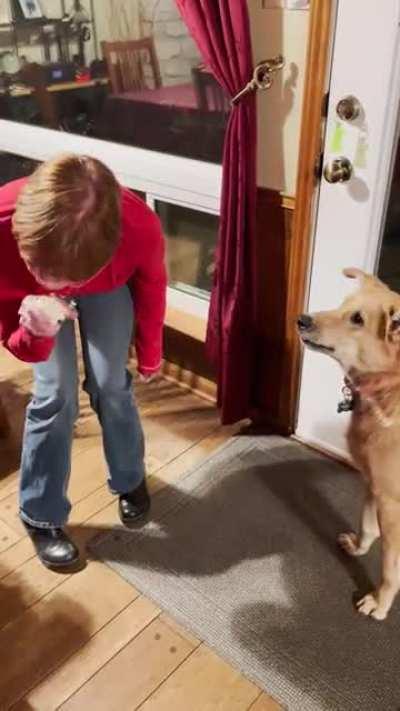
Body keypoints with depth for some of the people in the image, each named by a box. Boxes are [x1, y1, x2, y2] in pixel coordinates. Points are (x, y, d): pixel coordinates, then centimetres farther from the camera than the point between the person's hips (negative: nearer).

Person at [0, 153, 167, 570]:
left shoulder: (140, 227, -42)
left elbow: (150, 288, -16)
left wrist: (149, 354, 0)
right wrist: (36, 331, -55)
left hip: (108, 287, 1)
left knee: (110, 386, 2)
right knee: (55, 396, -5)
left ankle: (130, 480, 30)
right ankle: (40, 516, 15)